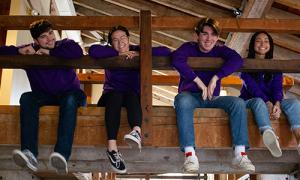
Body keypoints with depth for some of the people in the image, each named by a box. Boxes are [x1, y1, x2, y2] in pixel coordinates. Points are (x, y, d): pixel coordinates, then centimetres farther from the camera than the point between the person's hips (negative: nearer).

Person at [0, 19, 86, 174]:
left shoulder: (64, 44, -1)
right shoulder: (31, 50, 7)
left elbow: (77, 52, -25)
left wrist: (50, 52, -18)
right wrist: (20, 51, -15)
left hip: (67, 93, -2)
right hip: (43, 95, 3)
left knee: (70, 100, -38)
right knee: (26, 98, -30)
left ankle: (62, 154, -55)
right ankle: (30, 154, -45)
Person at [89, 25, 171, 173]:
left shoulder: (137, 50, 9)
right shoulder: (110, 53, 9)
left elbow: (165, 52, -4)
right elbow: (93, 50, -15)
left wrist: (139, 54, -13)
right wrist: (118, 53, -12)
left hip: (133, 97, 0)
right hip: (111, 96, 0)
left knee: (132, 94, -34)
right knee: (115, 95, -35)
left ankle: (136, 131, -64)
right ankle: (112, 148, -50)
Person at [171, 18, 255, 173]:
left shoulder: (220, 51, 10)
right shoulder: (189, 48, 3)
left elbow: (237, 60, -11)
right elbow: (176, 59, -21)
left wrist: (215, 78, -23)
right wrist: (199, 82, -24)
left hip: (212, 98, 3)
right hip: (190, 95, -3)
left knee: (238, 102, -22)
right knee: (183, 101, -38)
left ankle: (240, 154, -28)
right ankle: (189, 154, -42)